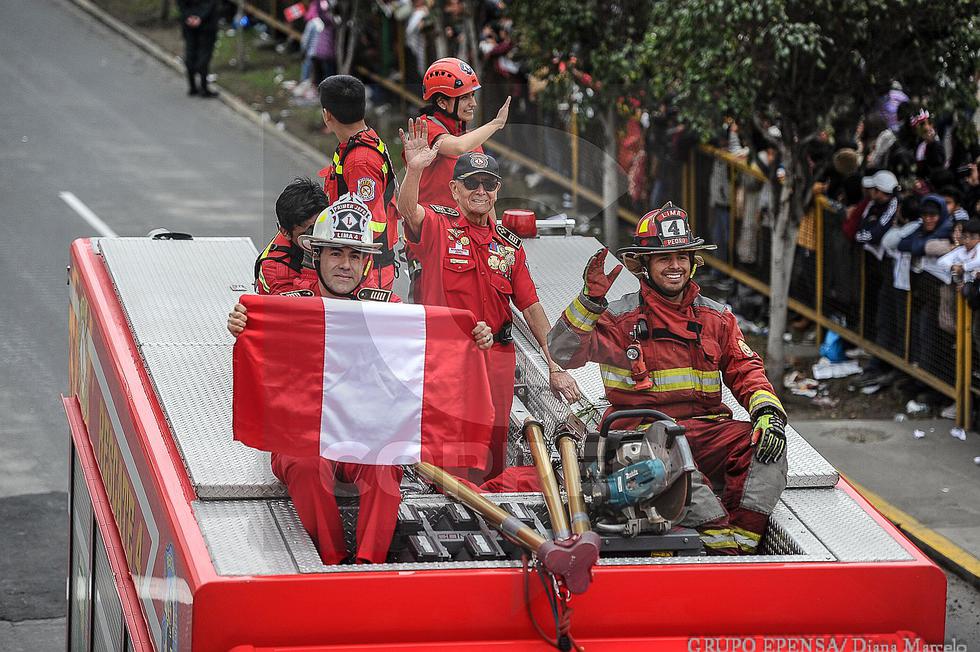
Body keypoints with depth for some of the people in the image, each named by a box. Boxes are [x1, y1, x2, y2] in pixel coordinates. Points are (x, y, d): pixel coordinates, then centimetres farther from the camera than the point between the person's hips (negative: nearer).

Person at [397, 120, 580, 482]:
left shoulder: (509, 245, 14)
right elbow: (408, 211, -22)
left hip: (497, 357, 4)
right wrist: (415, 169, -43)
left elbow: (531, 308, 13)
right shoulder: (438, 226, 1)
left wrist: (556, 367, 6)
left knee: (492, 455, 3)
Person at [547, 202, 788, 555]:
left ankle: (743, 537, -30)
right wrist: (590, 300, -20)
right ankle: (717, 535, -43)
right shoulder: (622, 317, 4)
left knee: (766, 444, -23)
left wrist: (768, 411, -4)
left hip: (706, 427, 4)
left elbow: (745, 370, 15)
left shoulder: (716, 318, 17)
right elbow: (564, 351, -6)